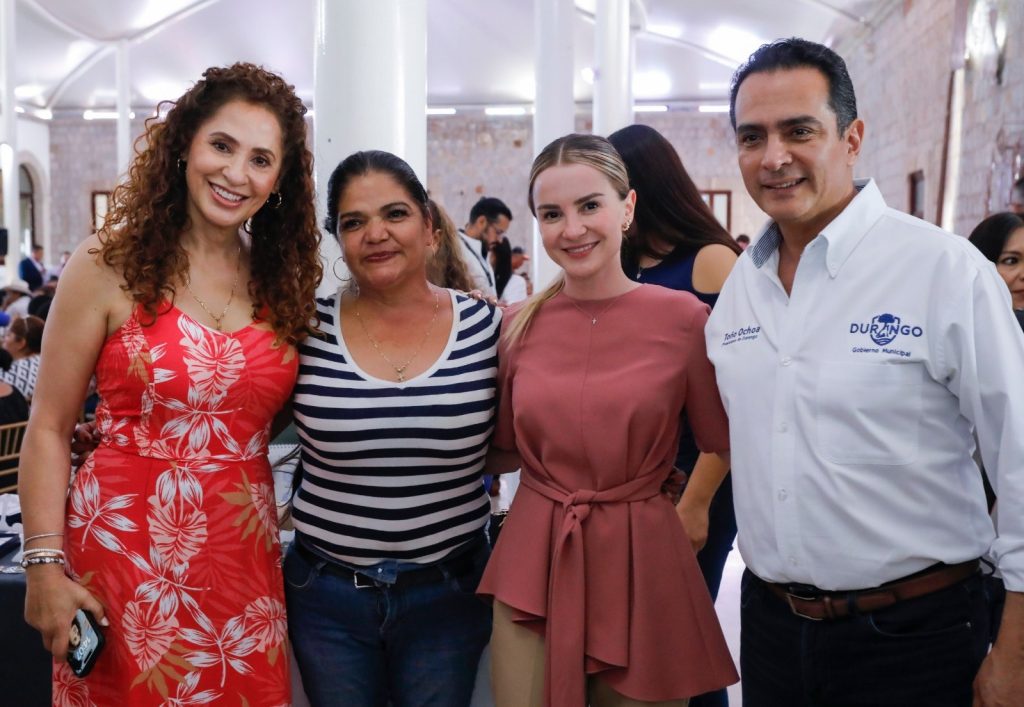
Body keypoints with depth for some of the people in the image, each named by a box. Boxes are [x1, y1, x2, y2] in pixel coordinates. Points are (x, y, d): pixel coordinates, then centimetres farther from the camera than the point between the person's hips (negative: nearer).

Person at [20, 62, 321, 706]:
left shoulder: (284, 280, 4)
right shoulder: (109, 267, -7)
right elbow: (49, 430, -5)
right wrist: (45, 566, -10)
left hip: (245, 555, 4)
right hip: (125, 548, -3)